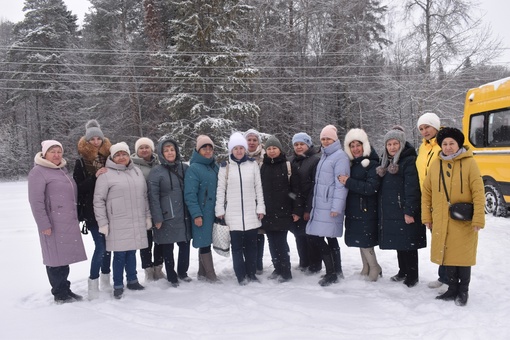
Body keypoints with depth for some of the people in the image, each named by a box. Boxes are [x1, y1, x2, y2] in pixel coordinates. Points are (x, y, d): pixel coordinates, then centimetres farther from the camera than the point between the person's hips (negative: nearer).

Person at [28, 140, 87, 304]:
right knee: (56, 258, -1)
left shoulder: (63, 170, 17)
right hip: (54, 224, -8)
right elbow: (36, 200, -15)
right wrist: (43, 224, -19)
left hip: (69, 222, 8)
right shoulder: (38, 172, -8)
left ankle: (65, 289, 25)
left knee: (65, 256, 14)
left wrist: (75, 216, 20)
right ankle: (59, 294, 10)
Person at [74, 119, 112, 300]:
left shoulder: (108, 158, 6)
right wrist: (94, 177, -19)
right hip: (92, 211, -4)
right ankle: (93, 283, 5)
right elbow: (78, 188, -8)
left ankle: (105, 278, 27)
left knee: (108, 245, 11)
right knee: (100, 246, -8)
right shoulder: (81, 162, -1)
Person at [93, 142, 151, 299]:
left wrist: (148, 216, 14)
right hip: (118, 224, -4)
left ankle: (132, 280, 28)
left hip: (137, 222, 5)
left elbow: (144, 196, 16)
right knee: (120, 254, 0)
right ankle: (118, 286, 14)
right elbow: (98, 200, -6)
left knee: (132, 252, 14)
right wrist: (103, 223, -9)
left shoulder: (137, 172, 11)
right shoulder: (106, 175, -5)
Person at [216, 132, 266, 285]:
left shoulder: (253, 164, 4)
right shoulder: (225, 167, 1)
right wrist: (220, 210, -2)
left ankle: (251, 274, 21)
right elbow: (220, 190, 2)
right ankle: (241, 276, 11)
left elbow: (258, 188, 5)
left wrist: (261, 208, 1)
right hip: (233, 214, -1)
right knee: (237, 246, 2)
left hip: (251, 212, 1)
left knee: (251, 244, 8)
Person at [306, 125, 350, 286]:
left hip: (330, 206, -8)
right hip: (320, 205, 8)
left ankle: (331, 273, 3)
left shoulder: (340, 156, -9)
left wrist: (336, 207, -20)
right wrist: (314, 203, 20)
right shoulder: (325, 156, 18)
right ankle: (337, 270, 25)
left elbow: (341, 184, -16)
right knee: (331, 238, 14)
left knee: (317, 238, -9)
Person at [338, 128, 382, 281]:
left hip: (366, 210, -7)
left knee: (364, 240, -6)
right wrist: (345, 181, -1)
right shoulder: (352, 164, 12)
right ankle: (366, 270, 24)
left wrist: (349, 182, -22)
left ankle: (375, 269, 12)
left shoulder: (372, 164, -10)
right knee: (359, 240, 12)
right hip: (353, 210, 7)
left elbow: (371, 188, -21)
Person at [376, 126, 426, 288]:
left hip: (405, 211, -8)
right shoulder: (386, 161, 14)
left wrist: (409, 211, -22)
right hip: (389, 210, 8)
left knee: (408, 243, -1)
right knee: (397, 241, 16)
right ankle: (403, 271, 29)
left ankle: (412, 276, 12)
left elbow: (411, 188, -18)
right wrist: (381, 208, 12)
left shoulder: (409, 160, -11)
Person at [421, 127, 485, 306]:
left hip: (464, 222, -3)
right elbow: (427, 192, 8)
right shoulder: (436, 164, 4)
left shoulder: (469, 163, -7)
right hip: (441, 222, 4)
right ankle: (452, 289, 28)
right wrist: (427, 217, 6)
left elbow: (479, 192, -9)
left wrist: (478, 219, -13)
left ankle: (463, 291, 24)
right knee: (446, 255, 12)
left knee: (463, 256, 6)